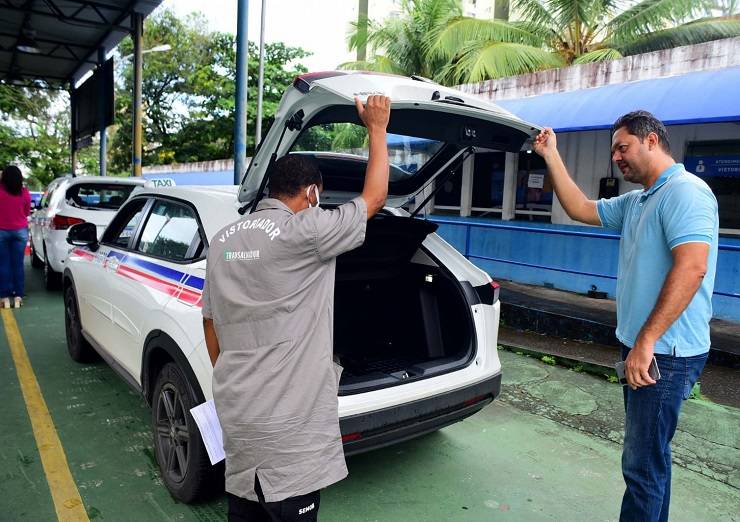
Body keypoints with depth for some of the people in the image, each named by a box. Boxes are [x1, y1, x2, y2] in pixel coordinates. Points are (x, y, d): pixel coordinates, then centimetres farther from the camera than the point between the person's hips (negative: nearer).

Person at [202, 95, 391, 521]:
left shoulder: (224, 240, 7)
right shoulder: (302, 232, -16)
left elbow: (211, 324, 14)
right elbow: (374, 197, -6)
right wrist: (377, 129, 6)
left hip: (237, 410, 8)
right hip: (287, 423, -8)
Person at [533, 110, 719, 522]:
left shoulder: (685, 191, -15)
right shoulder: (636, 202, 14)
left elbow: (691, 268, -26)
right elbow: (581, 210, 20)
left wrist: (646, 341, -28)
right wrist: (552, 156, 18)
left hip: (667, 353, -10)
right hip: (644, 348, 10)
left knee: (643, 462, -2)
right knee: (650, 455, 21)